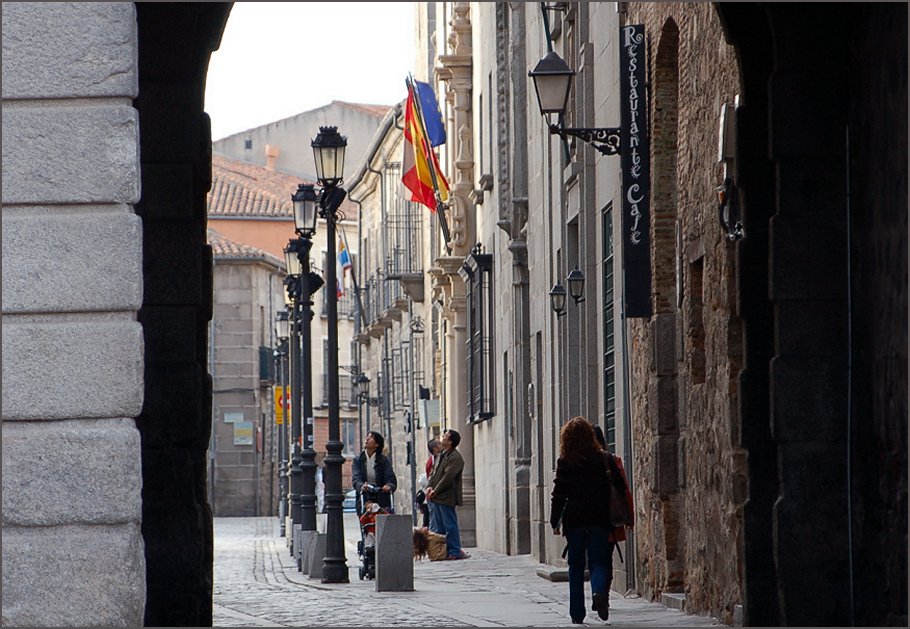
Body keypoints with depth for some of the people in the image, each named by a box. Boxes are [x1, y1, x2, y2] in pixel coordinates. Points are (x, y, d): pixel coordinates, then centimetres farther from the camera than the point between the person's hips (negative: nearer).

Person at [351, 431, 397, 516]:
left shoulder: (384, 460, 7)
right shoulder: (358, 461, 9)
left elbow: (391, 478, -3)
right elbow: (356, 478, -6)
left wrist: (389, 486, -28)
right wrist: (361, 486, -30)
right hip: (364, 501, 1)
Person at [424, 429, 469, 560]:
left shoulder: (455, 457, -13)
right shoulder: (442, 455, 16)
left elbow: (448, 477, -19)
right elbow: (434, 472, 18)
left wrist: (435, 491, -16)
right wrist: (429, 486, 0)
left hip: (447, 497, -9)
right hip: (438, 497, 9)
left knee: (450, 525, -7)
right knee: (442, 525, 12)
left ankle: (454, 551, -4)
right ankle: (445, 551, 17)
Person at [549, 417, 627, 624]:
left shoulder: (565, 462, -4)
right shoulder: (600, 459, 0)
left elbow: (559, 494, -4)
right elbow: (609, 489, 2)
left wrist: (555, 521, 2)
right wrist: (612, 518, 8)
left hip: (574, 520, -1)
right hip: (599, 518, 1)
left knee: (576, 566, 9)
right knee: (598, 562, 5)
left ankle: (577, 613, 8)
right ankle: (599, 591, -26)